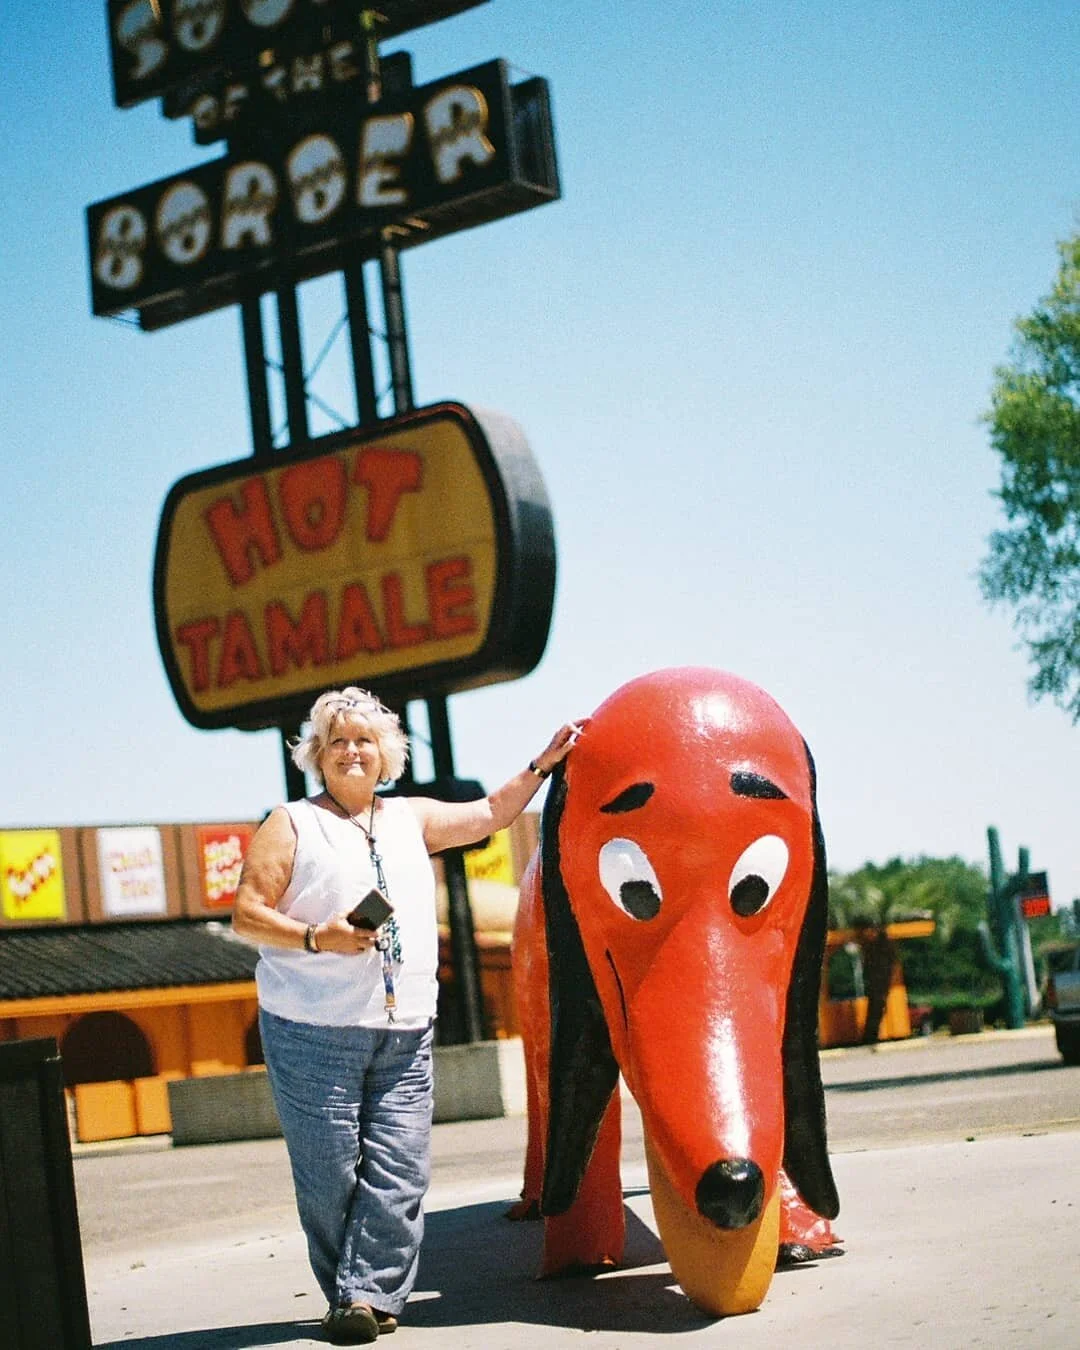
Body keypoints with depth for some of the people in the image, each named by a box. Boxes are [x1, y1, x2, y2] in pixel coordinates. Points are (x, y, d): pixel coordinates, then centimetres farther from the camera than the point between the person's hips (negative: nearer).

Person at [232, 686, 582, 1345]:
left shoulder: (413, 819, 19)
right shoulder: (292, 826, 4)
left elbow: (491, 814, 29)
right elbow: (246, 914, -2)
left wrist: (542, 765, 22)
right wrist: (317, 938, -15)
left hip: (405, 1032, 4)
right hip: (315, 1031, -4)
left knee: (399, 1168, -5)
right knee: (329, 1172, -4)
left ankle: (368, 1293, 0)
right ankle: (353, 1296, 7)